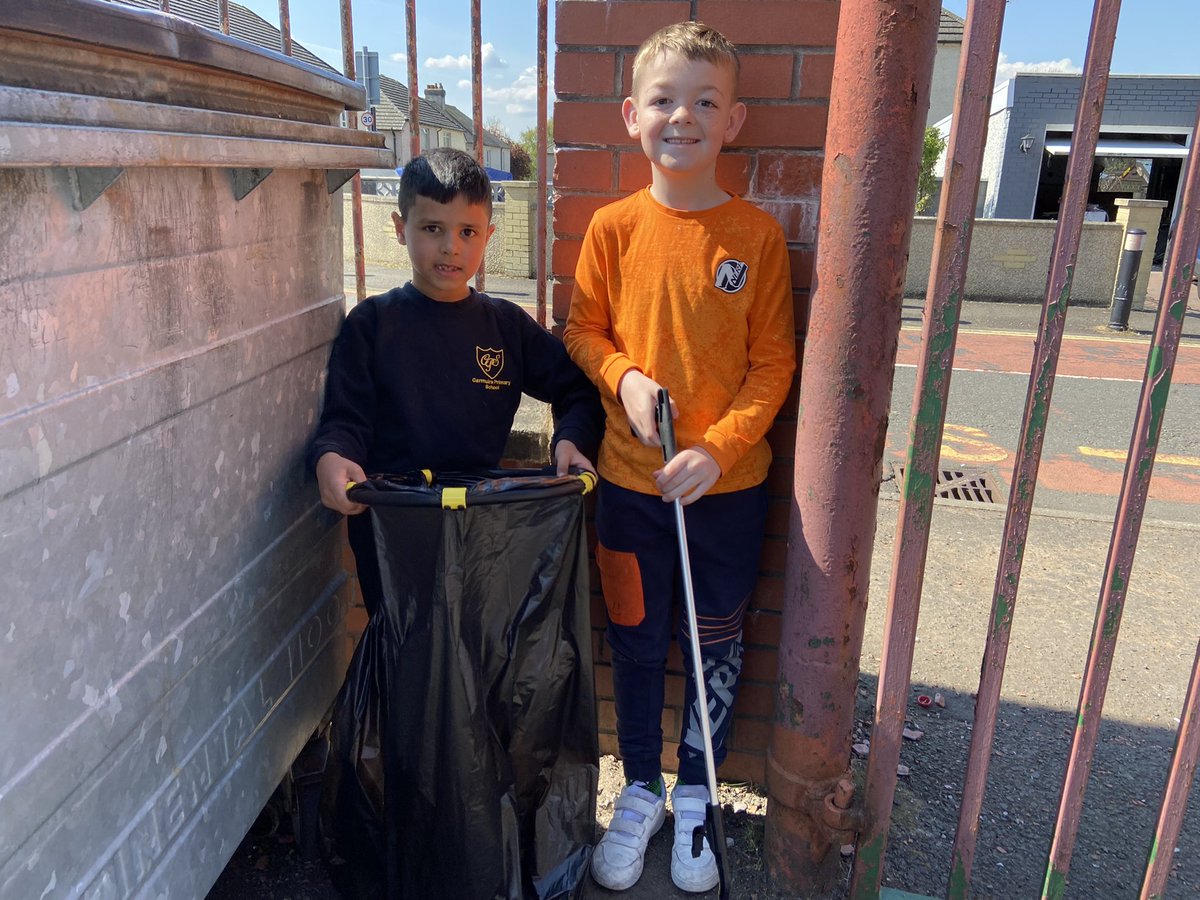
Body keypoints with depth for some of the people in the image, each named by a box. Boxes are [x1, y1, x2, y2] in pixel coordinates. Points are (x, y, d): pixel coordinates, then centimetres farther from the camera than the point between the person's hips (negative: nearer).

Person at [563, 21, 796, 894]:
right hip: (630, 482, 1)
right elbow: (582, 330, 5)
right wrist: (624, 378, -14)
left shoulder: (758, 233, -6)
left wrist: (718, 447, -16)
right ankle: (641, 793, 39)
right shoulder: (613, 227, -3)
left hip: (728, 485, 0)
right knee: (636, 644, 15)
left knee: (715, 647, 14)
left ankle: (695, 797, 38)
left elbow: (773, 362, -4)